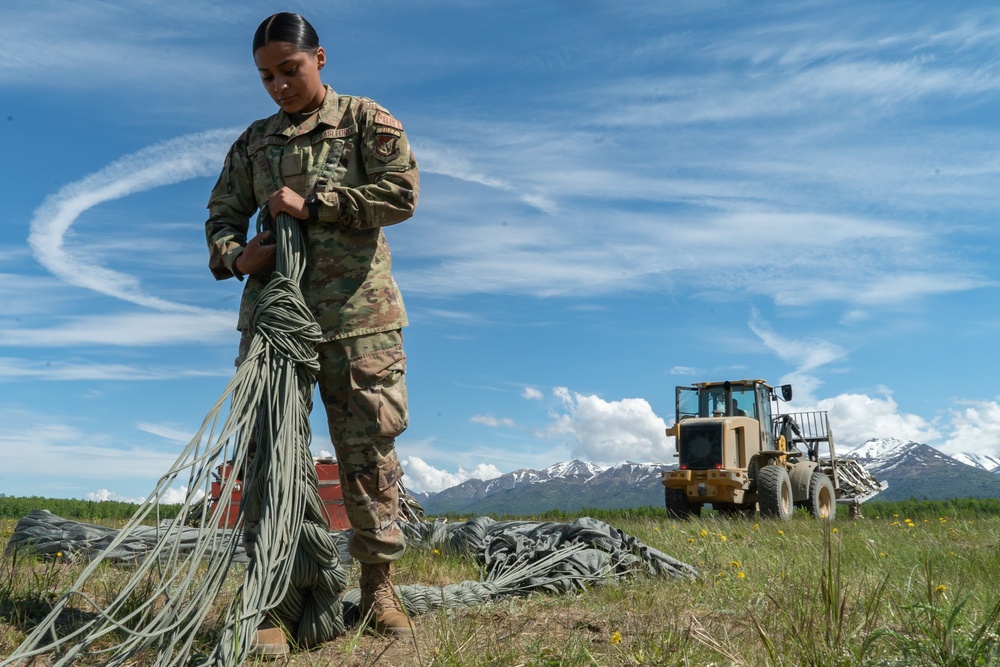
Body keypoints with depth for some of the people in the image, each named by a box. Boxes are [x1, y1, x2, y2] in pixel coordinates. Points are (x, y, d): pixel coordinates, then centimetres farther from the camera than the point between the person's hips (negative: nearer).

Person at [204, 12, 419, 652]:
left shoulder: (366, 120, 6)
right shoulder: (255, 142, 17)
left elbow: (402, 193, -7)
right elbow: (223, 213, 16)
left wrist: (310, 205, -10)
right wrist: (233, 254, -8)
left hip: (357, 314, -3)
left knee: (369, 447, 1)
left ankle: (378, 587, 14)